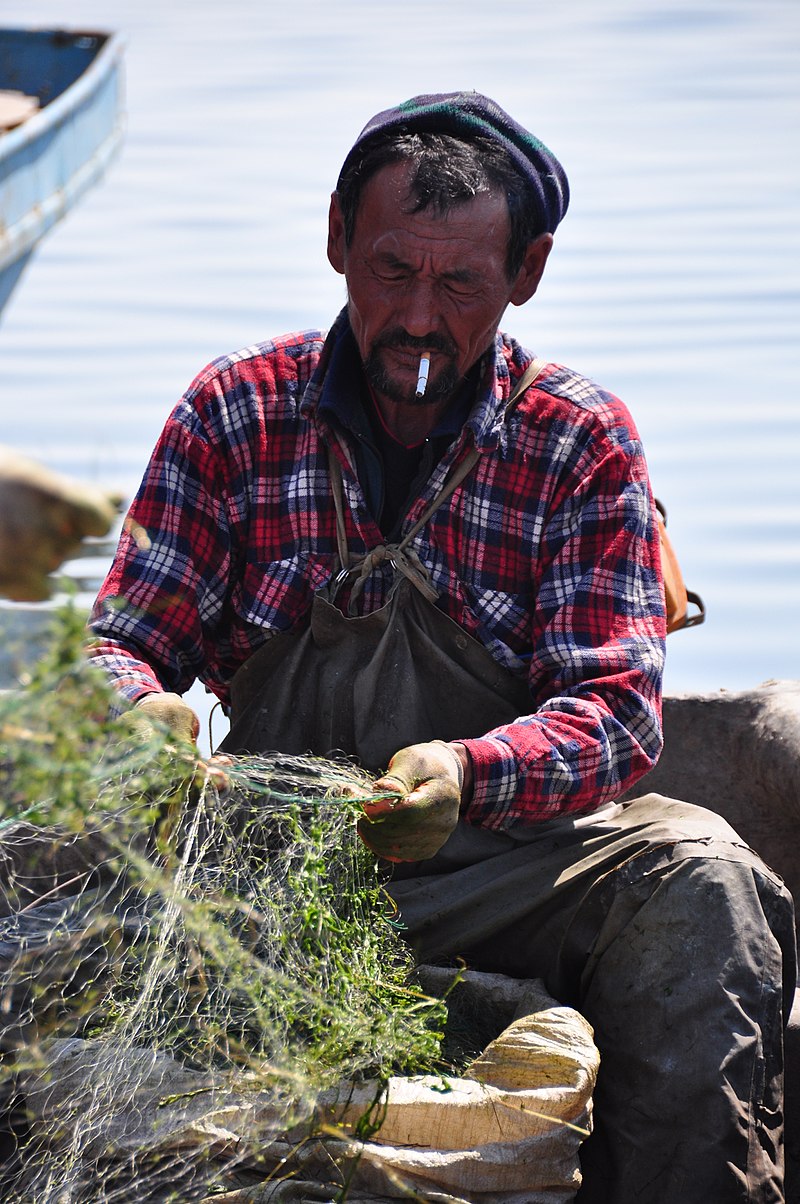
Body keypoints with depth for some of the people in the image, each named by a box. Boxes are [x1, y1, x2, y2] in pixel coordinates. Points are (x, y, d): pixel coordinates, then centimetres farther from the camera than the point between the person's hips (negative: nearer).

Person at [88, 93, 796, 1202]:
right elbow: (119, 644, 1)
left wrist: (472, 774, -32)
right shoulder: (235, 412, 3)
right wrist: (143, 713, -26)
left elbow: (617, 707, -9)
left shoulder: (583, 442, 0)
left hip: (502, 856, -1)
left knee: (696, 880, -30)